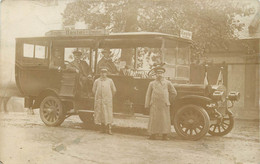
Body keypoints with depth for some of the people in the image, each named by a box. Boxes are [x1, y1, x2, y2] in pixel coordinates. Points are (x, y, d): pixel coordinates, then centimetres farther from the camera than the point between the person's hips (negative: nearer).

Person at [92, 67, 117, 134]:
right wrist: (97, 96, 14)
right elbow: (93, 90, 15)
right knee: (101, 114, 3)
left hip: (107, 100, -1)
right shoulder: (97, 81, 7)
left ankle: (109, 129, -4)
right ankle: (103, 128, 13)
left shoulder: (110, 81, 5)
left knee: (108, 114, -5)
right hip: (99, 100, 1)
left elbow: (114, 90, 12)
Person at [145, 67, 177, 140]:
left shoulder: (167, 83, 8)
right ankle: (153, 135, 5)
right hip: (154, 105, 0)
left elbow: (174, 93, 15)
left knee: (165, 119, -1)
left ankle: (165, 136, 4)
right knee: (154, 119, -1)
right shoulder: (152, 83, 10)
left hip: (164, 105, 0)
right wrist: (147, 105, 3)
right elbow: (148, 95, 10)